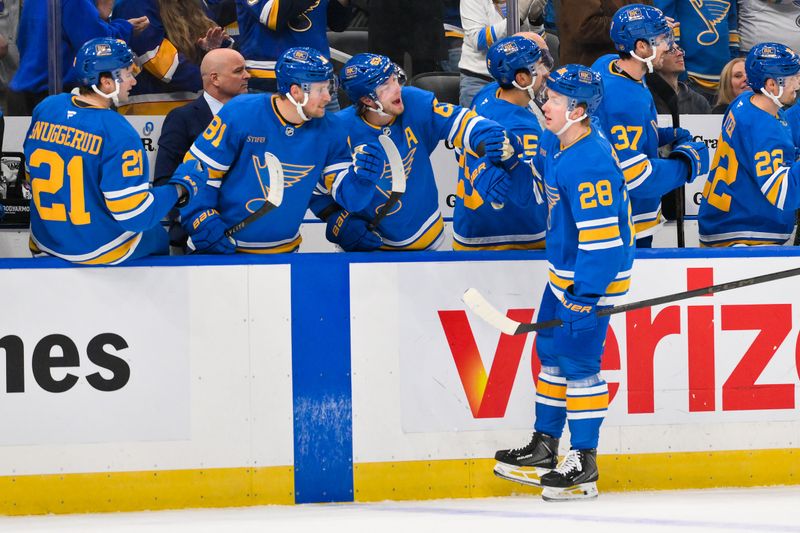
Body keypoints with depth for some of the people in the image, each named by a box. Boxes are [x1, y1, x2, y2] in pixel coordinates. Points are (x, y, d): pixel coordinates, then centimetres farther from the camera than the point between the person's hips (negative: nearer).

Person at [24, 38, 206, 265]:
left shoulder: (44, 109, -5)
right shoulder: (117, 132, -25)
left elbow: (33, 174, 10)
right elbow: (134, 215, -25)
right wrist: (181, 187, -11)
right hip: (101, 252, -5)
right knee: (156, 235, 26)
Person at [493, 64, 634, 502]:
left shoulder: (590, 162, -27)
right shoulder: (558, 145, 2)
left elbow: (602, 236, -28)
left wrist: (586, 294, -27)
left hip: (592, 277, -10)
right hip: (564, 270, 10)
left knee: (578, 362, -6)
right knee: (551, 352, 16)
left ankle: (583, 464, 0)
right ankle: (544, 448, 27)